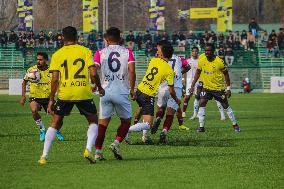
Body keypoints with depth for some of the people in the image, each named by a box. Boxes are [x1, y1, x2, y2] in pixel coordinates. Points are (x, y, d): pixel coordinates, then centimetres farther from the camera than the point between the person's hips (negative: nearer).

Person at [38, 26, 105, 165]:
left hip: (64, 94, 1)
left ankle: (44, 156, 10)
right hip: (84, 93, -1)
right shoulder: (85, 51, 3)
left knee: (55, 123, 14)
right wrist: (99, 87, 12)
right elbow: (93, 73, -6)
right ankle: (89, 149, -5)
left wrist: (51, 99, 4)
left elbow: (54, 79, -2)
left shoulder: (57, 55, 4)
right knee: (93, 121, 17)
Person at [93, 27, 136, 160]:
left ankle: (98, 151, 3)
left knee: (103, 122, 9)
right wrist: (132, 88, 3)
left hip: (105, 91, 1)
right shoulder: (127, 52, 3)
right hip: (121, 91, -1)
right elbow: (132, 71, -8)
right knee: (126, 121, 13)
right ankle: (116, 143, -8)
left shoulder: (100, 53, 5)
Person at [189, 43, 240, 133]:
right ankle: (201, 127, -8)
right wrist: (192, 86, 3)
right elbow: (198, 73, 6)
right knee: (201, 104, -14)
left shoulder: (219, 62, -18)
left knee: (226, 106, 6)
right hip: (207, 87, 3)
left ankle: (235, 125, 22)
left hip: (219, 88, -3)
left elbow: (226, 74, -8)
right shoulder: (202, 60, -8)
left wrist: (228, 89, -9)